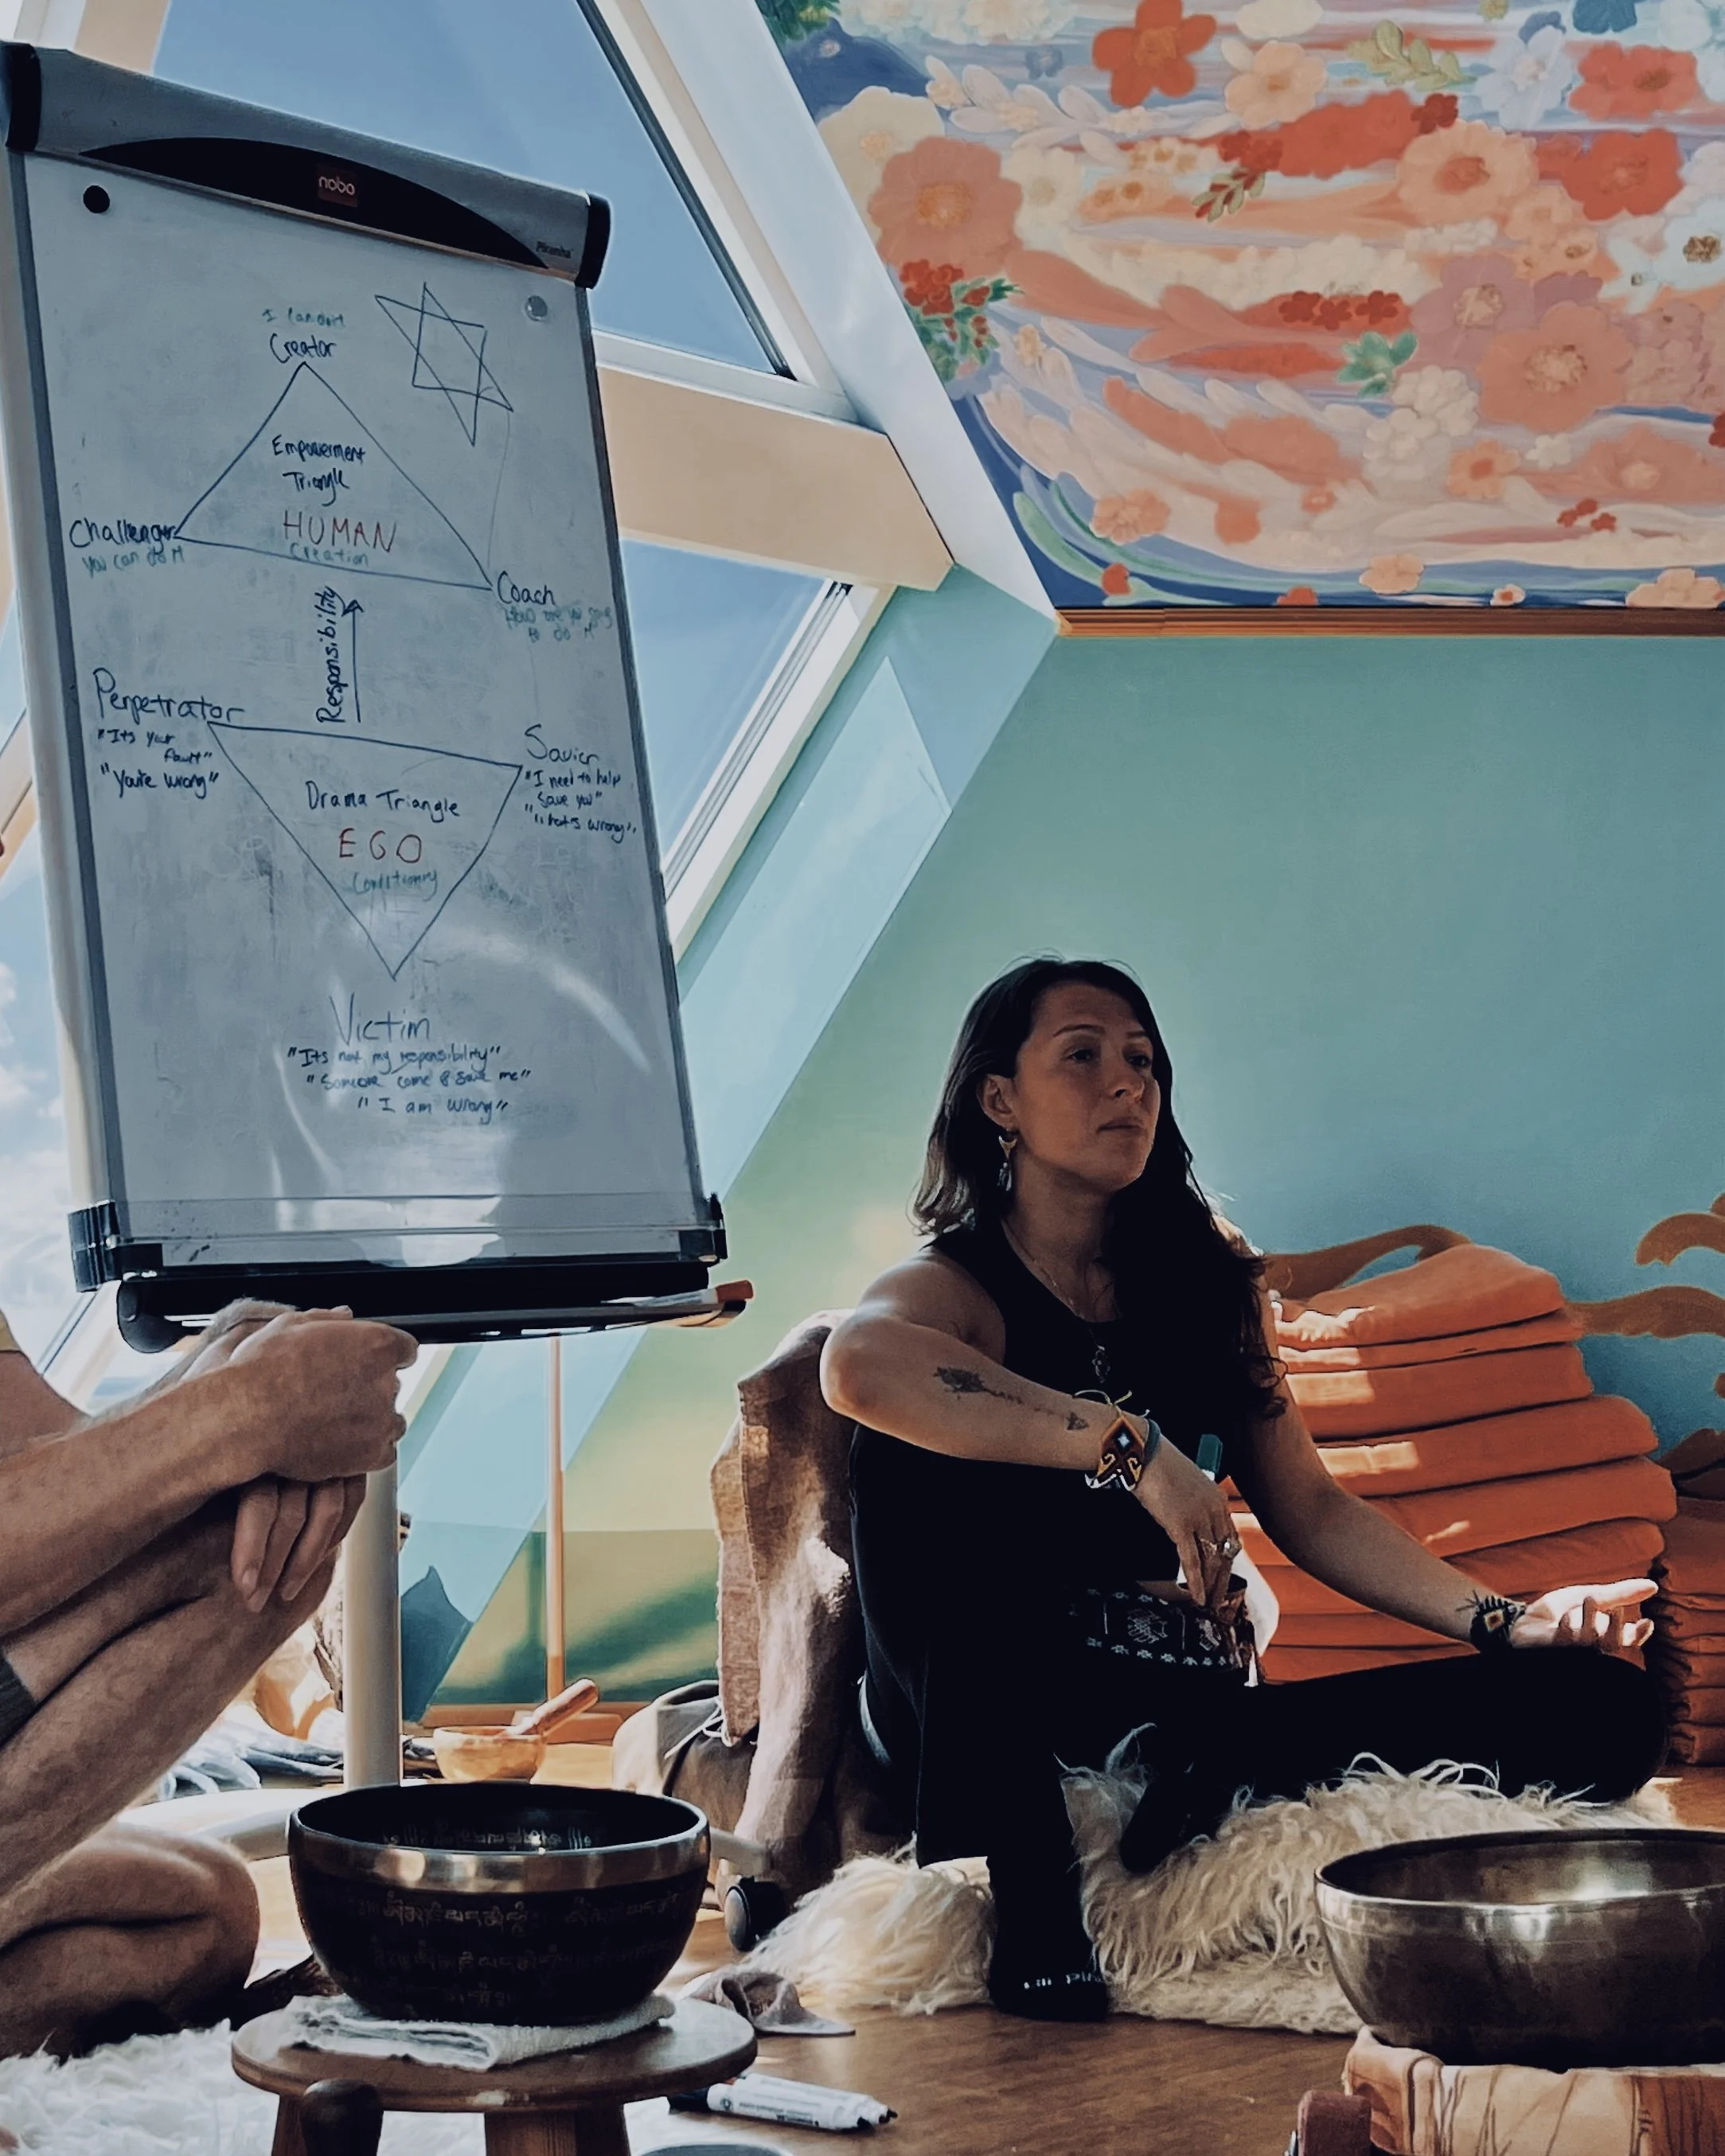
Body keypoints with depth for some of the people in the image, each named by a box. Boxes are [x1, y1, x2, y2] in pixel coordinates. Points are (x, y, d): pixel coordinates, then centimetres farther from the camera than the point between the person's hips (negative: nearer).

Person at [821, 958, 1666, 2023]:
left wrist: (1500, 1619, 2)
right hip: (1008, 1735, -4)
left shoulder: (1208, 1283, 16)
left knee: (1606, 1704, -10)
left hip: (1198, 1710, 5)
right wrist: (1133, 1445, -33)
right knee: (916, 1454, -33)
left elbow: (1310, 1509, 17)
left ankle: (1203, 1785, -20)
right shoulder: (958, 1287, -4)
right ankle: (1015, 1894, -27)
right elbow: (860, 1362, -29)